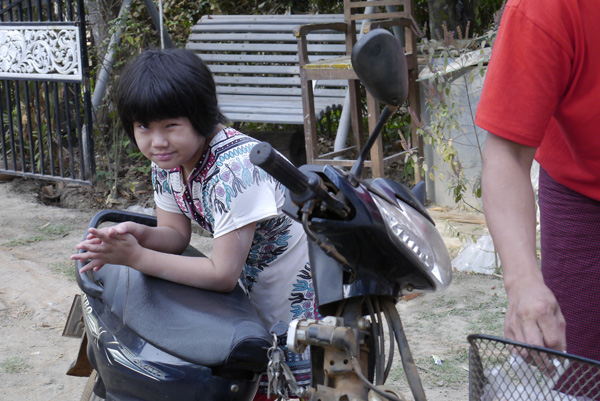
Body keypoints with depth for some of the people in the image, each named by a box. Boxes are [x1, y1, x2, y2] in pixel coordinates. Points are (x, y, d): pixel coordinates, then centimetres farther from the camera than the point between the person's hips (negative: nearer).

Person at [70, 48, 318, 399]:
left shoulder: (233, 169, -33)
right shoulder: (168, 160, -7)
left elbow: (223, 275, -30)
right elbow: (176, 234, 1)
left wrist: (136, 257, -29)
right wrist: (138, 234, -22)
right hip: (253, 290, 8)